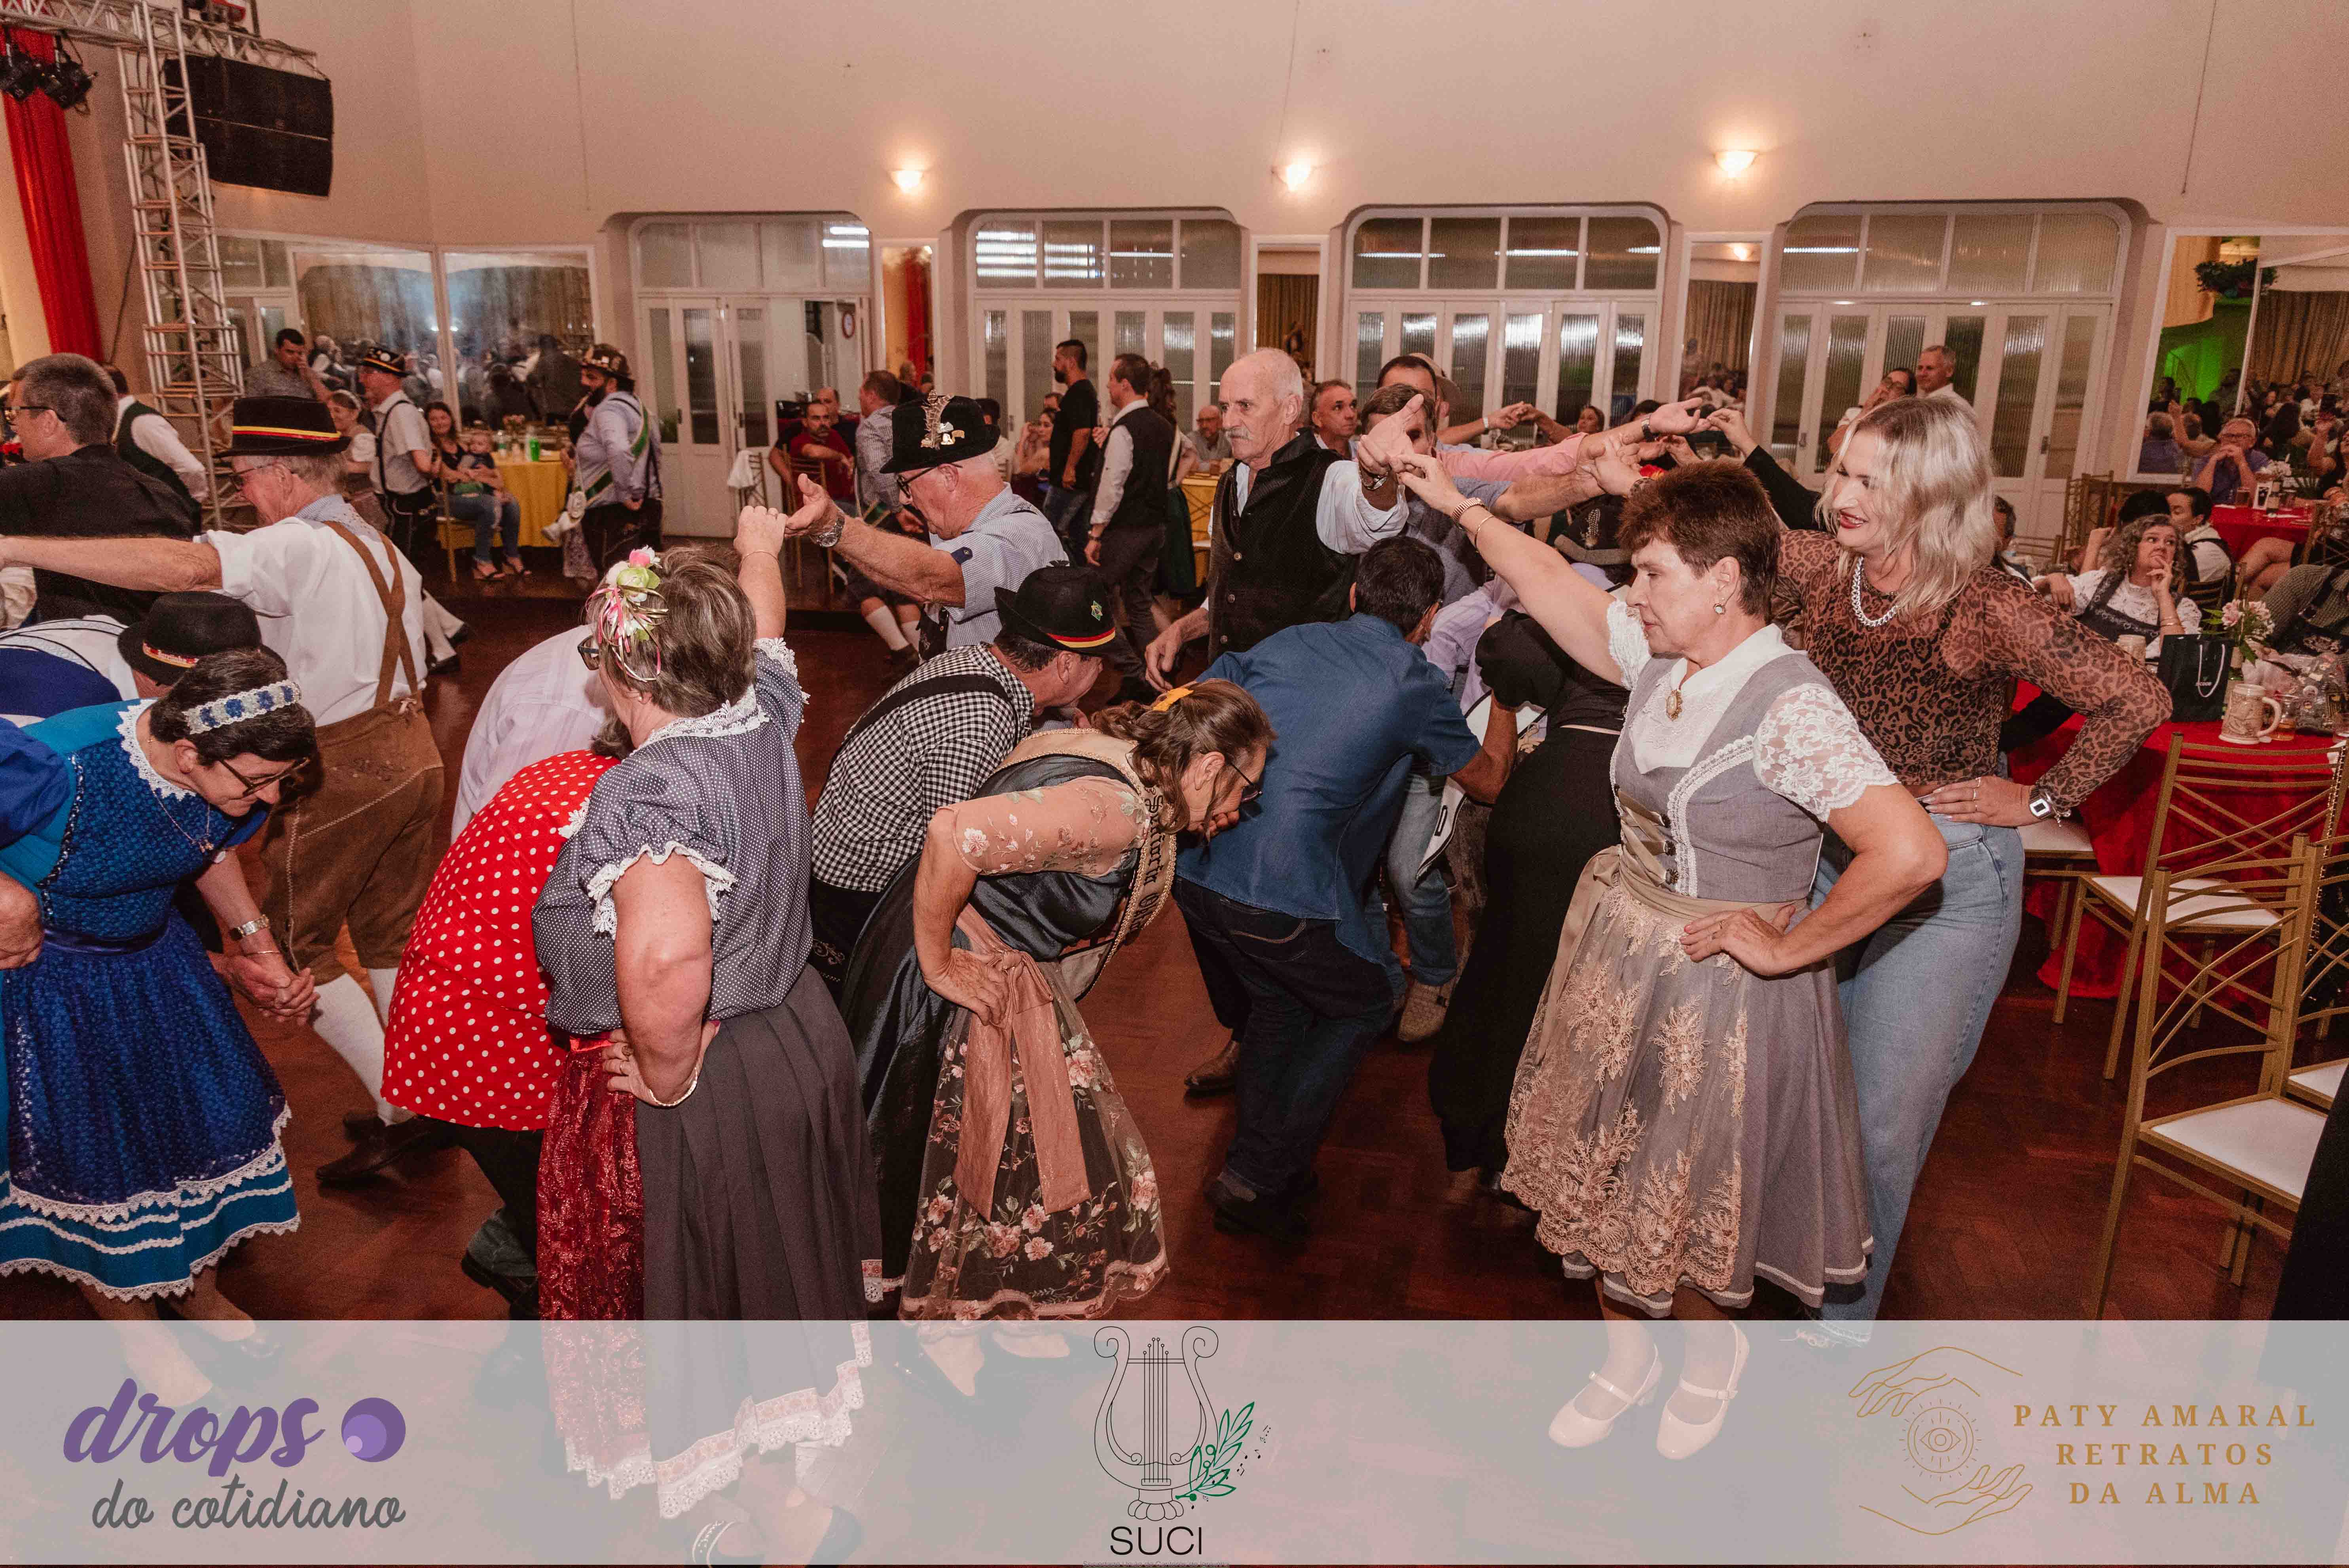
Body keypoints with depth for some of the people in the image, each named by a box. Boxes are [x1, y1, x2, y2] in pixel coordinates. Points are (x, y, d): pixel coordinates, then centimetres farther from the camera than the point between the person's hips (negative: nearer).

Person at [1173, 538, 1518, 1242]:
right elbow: (1488, 782, 19)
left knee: (1276, 1000, 29)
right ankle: (1255, 1179, 15)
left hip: (1192, 863, 6)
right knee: (1363, 1006, 19)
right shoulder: (1415, 685, 2)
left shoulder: (1289, 641, 15)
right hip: (1281, 891, -6)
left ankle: (1266, 1164, 39)